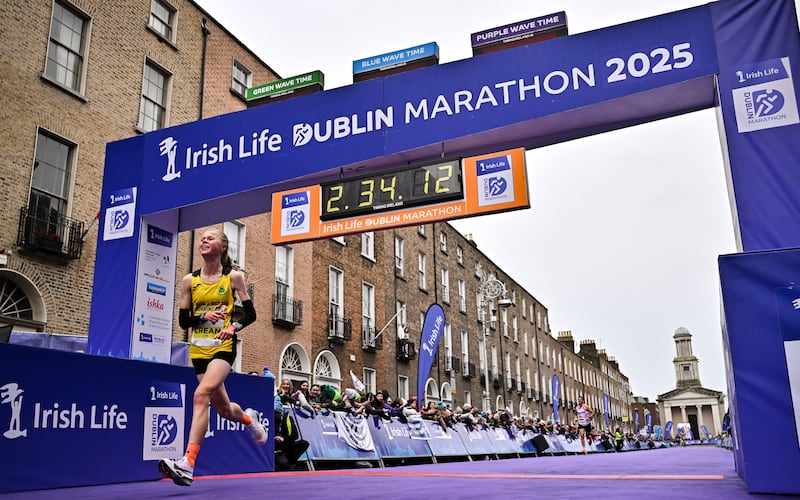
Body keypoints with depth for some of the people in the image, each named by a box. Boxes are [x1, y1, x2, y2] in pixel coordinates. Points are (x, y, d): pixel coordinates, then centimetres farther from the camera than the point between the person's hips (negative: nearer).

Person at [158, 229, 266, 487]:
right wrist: (203, 316, -14)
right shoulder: (190, 280, 5)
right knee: (223, 409, 12)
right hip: (199, 349, 4)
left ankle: (187, 464, -27)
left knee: (201, 394, -26)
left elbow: (250, 314, 2)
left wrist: (234, 326, -17)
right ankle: (250, 418, 47)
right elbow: (183, 320, 6)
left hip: (223, 346, -4)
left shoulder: (233, 277, -2)